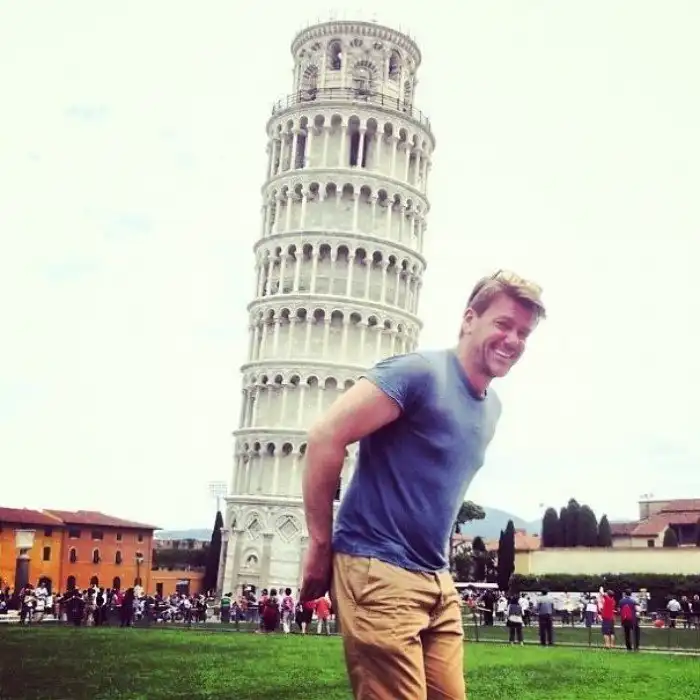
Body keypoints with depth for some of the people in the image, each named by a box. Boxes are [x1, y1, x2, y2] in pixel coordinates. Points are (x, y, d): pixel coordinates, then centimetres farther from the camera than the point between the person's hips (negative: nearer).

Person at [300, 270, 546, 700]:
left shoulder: (492, 409, 13)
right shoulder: (419, 372, -13)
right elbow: (325, 438, -18)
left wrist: (437, 562, 18)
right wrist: (321, 545, -13)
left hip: (438, 582, 8)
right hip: (379, 573, -8)